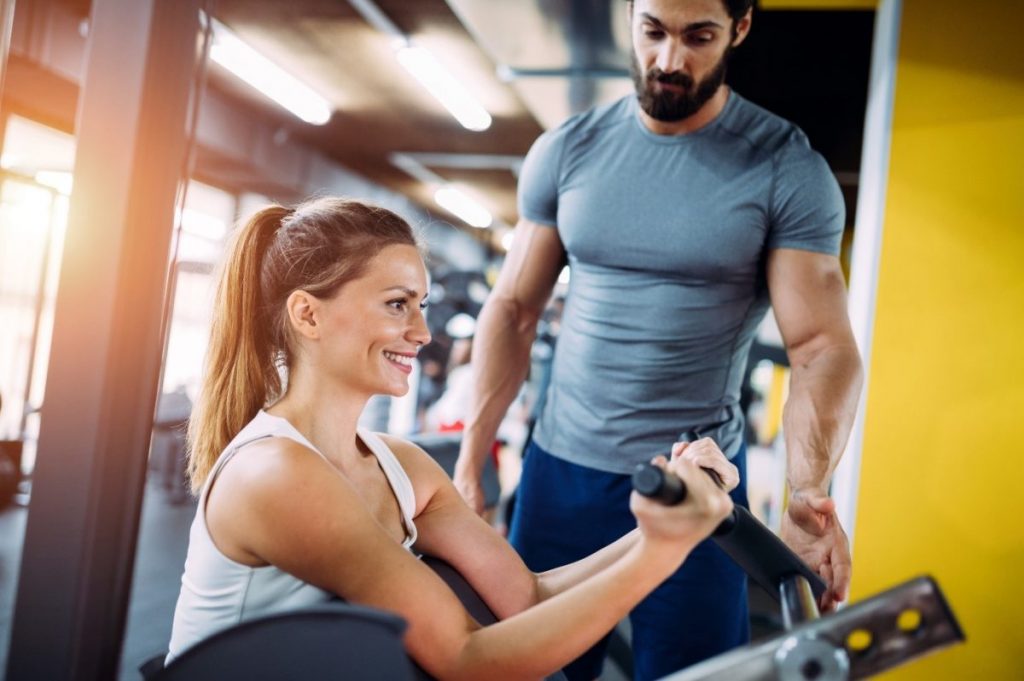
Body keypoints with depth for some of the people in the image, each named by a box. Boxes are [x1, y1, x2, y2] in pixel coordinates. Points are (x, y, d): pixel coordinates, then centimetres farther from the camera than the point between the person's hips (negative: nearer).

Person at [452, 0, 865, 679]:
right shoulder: (565, 151, 1)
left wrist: (810, 491, -28)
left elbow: (823, 347, -11)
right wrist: (469, 463, -1)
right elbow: (513, 310, 3)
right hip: (560, 469, 3)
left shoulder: (789, 171, -7)